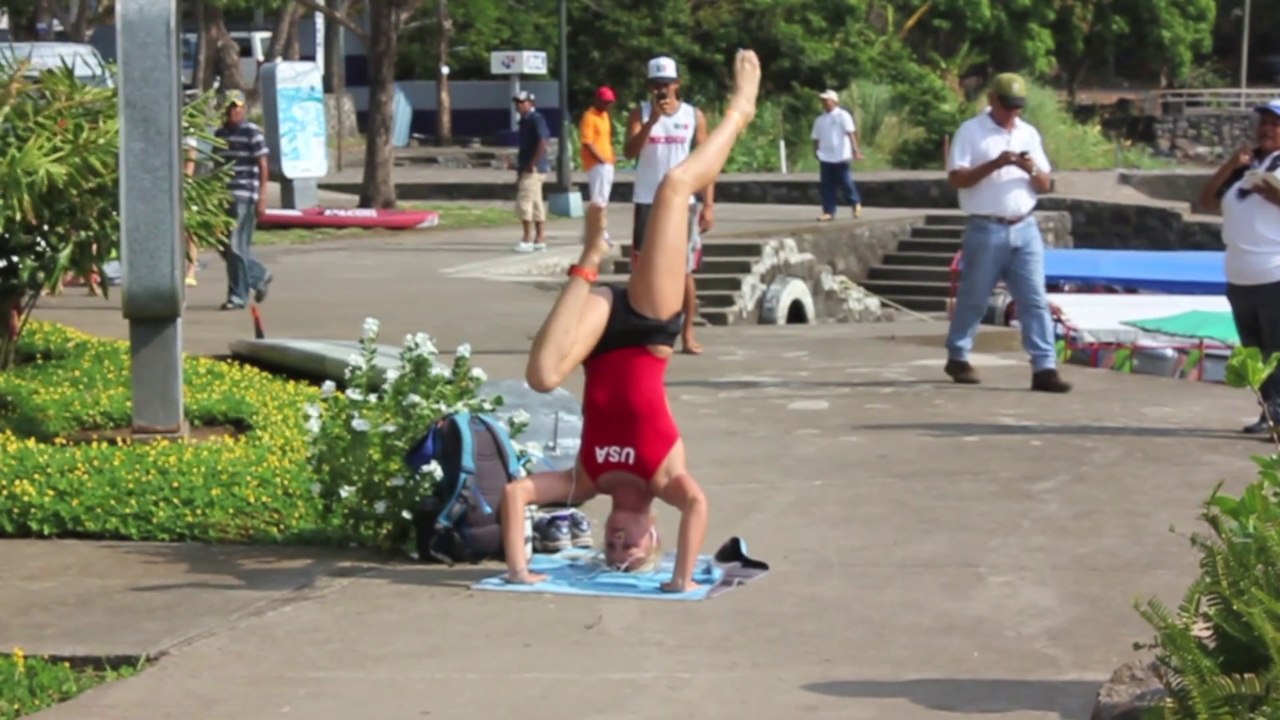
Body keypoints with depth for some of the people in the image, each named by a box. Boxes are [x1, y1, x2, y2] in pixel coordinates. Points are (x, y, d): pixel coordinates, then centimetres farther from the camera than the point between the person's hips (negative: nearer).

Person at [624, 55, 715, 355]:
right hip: (648, 202, 0)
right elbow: (630, 152, -12)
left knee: (684, 270, 2)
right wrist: (652, 120, -22)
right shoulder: (640, 114, 3)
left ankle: (687, 333, 8)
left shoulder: (694, 116, 3)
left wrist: (708, 204, -4)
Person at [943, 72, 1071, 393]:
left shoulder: (1029, 133, 14)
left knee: (1035, 299, -3)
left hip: (1025, 229, 4)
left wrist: (1032, 170, -9)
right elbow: (956, 178, -11)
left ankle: (1044, 368, -6)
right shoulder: (970, 131, -1)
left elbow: (1045, 186, 13)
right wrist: (994, 164, -21)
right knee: (973, 298, 6)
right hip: (985, 230, -4)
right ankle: (957, 357, 23)